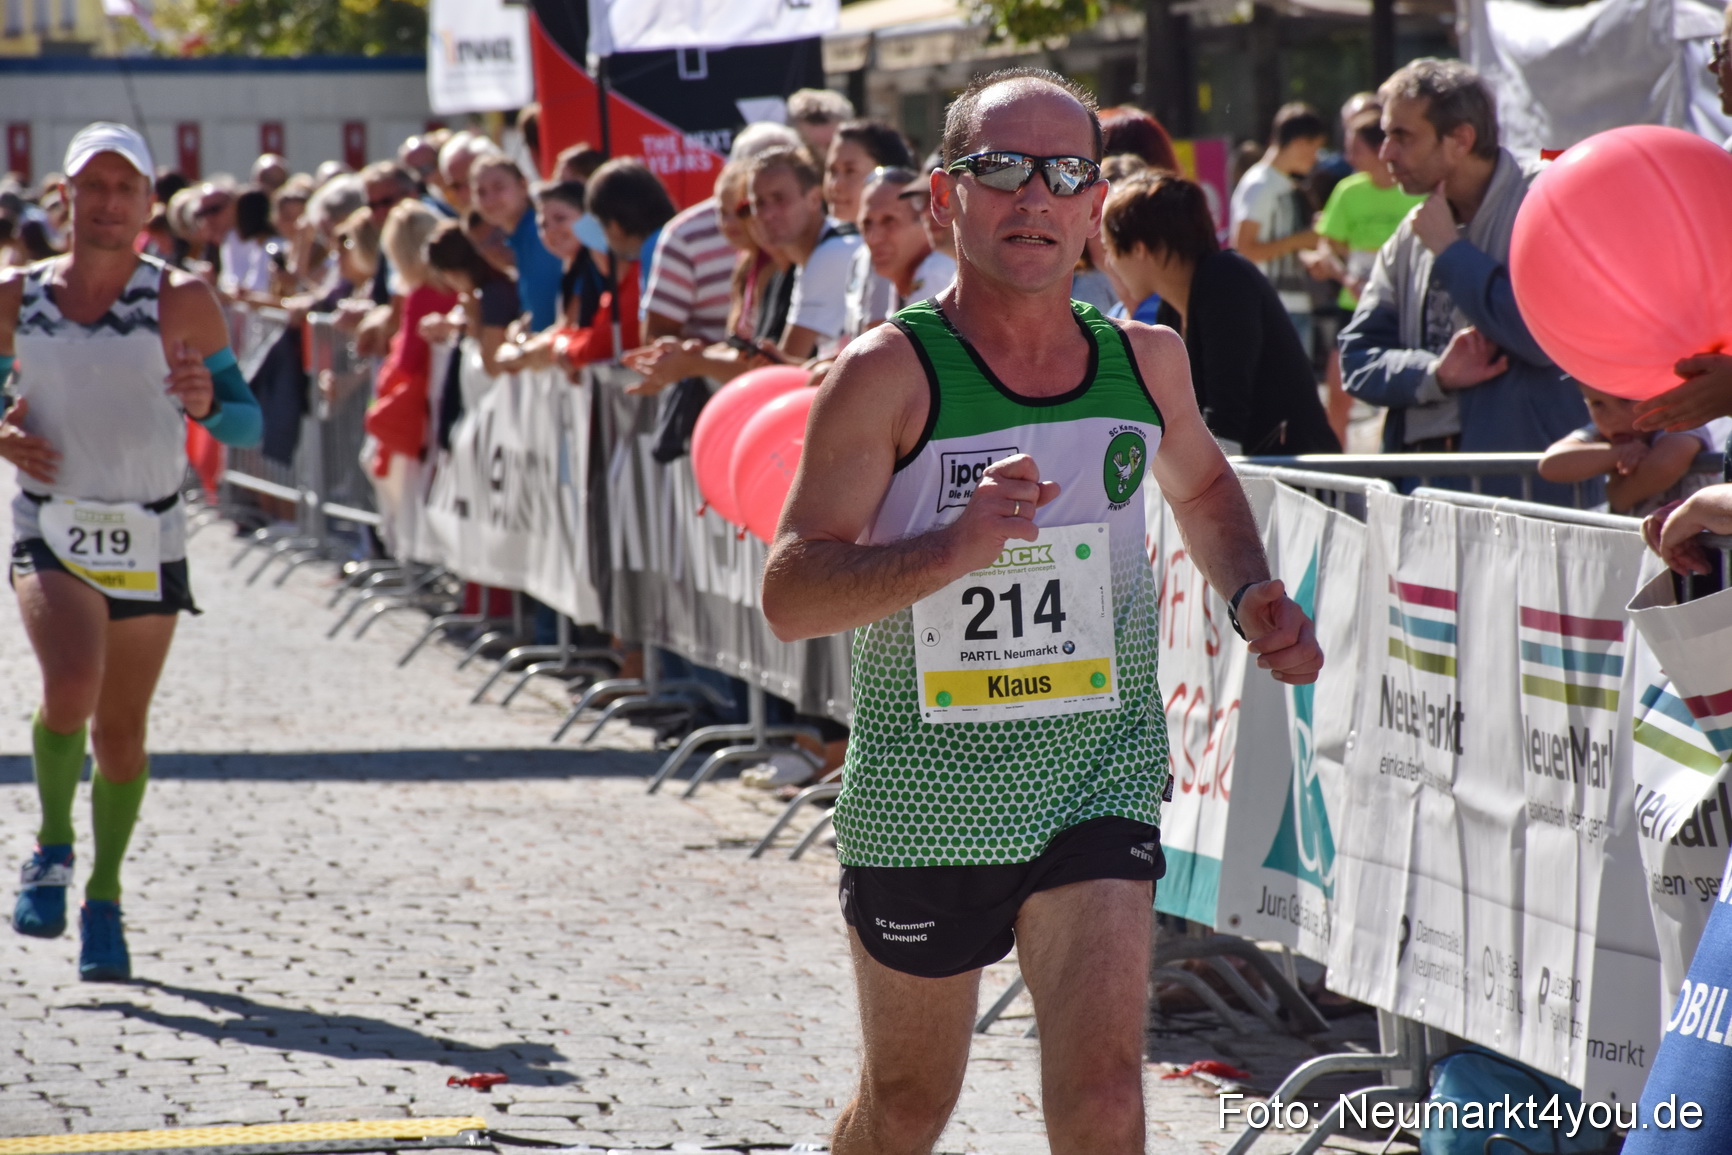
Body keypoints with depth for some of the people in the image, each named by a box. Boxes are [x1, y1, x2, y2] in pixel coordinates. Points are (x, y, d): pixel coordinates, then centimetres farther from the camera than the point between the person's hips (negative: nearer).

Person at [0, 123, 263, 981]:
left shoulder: (182, 303, -4)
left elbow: (249, 424, -3)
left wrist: (206, 405, -25)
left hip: (148, 541, 0)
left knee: (122, 726, 7)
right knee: (70, 688, -23)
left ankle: (104, 898, 25)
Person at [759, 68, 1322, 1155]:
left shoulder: (1146, 361, 2)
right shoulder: (891, 373, -12)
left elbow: (1202, 486, 25)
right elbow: (790, 596, -18)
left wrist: (1253, 597, 6)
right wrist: (957, 546, -34)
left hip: (1102, 783, 2)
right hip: (922, 792, -2)